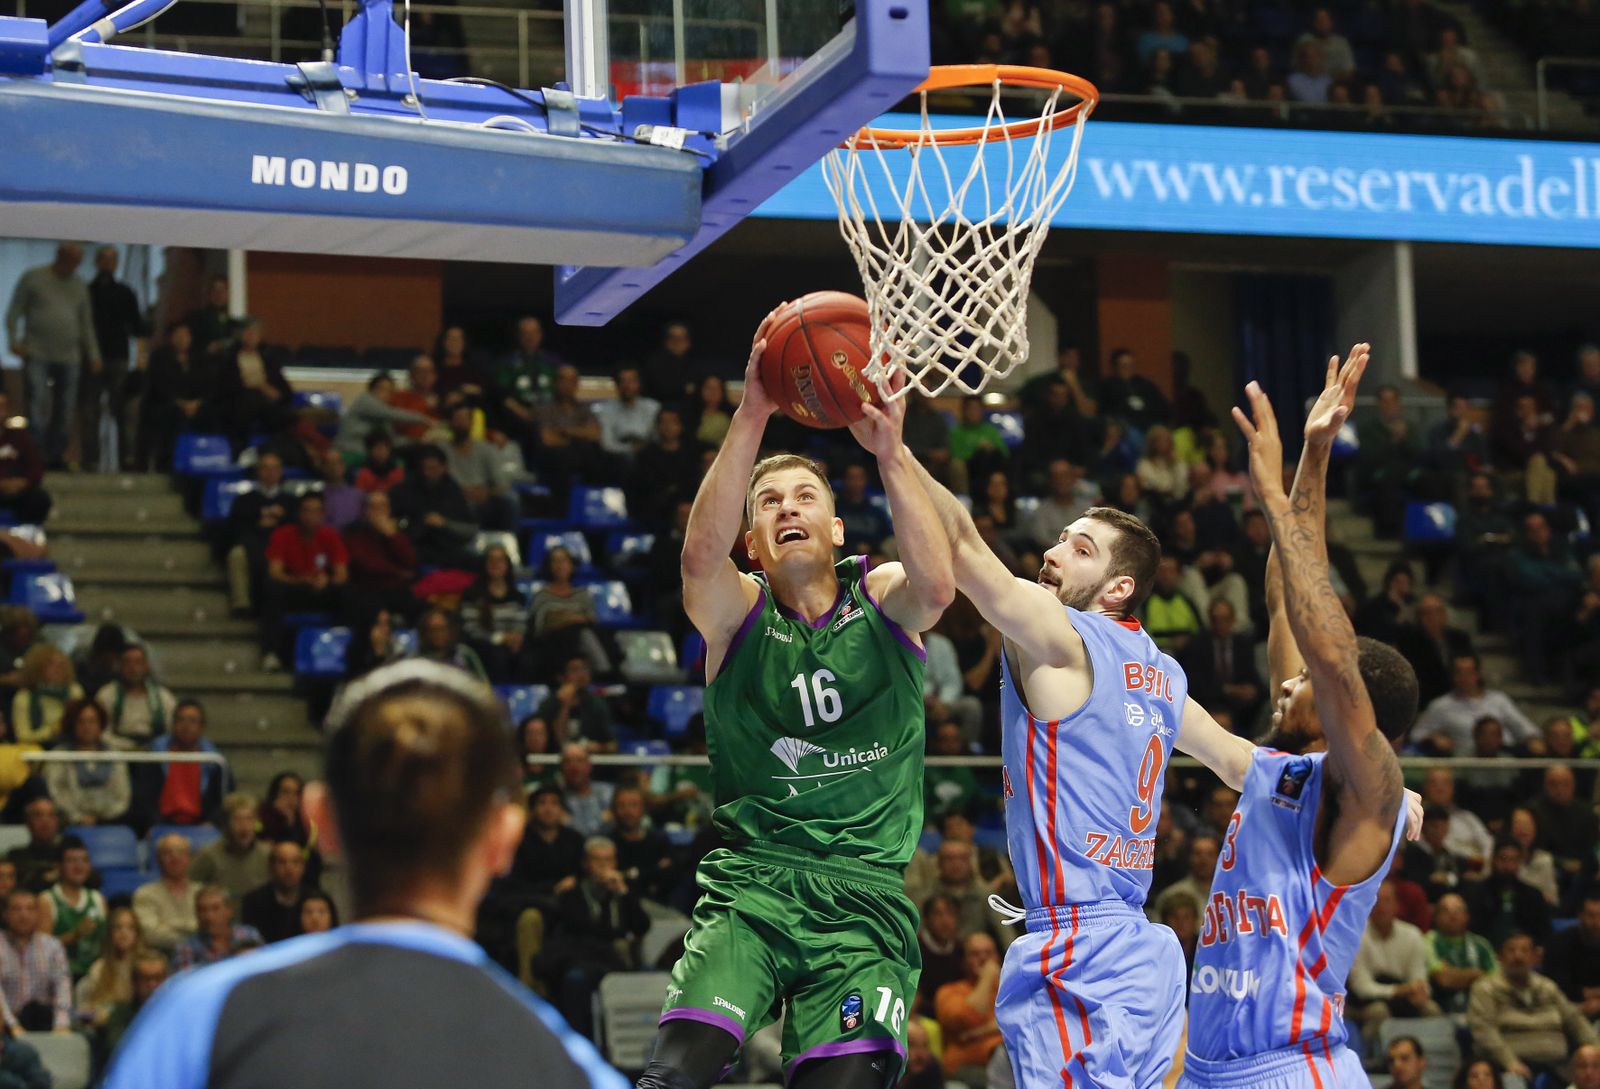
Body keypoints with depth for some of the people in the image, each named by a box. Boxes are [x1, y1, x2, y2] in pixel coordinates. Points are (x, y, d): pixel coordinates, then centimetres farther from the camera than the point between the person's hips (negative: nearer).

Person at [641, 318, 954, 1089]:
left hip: (865, 892, 1)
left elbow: (936, 585, -19)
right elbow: (700, 555, -20)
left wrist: (890, 453, -32)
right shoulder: (738, 613, 3)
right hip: (750, 881, -1)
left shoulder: (882, 603, 6)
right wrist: (751, 418, -31)